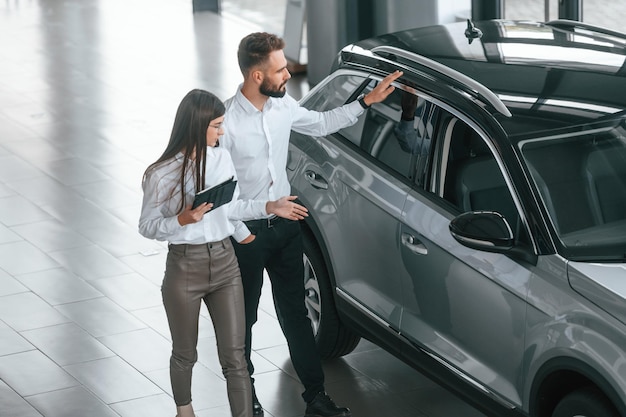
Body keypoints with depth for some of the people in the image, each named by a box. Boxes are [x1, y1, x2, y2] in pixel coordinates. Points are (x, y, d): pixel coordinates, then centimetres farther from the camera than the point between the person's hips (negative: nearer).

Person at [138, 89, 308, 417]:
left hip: (224, 263, 3)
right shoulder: (161, 174, -14)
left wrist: (270, 207, 5)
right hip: (185, 267, -3)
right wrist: (183, 220, -24)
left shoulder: (222, 158, 1)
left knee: (234, 356, -1)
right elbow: (147, 226, -8)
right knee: (185, 354, 14)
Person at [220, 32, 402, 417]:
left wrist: (368, 101, 13)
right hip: (246, 231, -5)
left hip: (285, 224, 6)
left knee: (296, 314, 11)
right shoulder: (227, 121, -23)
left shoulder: (283, 105, -3)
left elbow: (321, 123, 17)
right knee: (244, 318, 12)